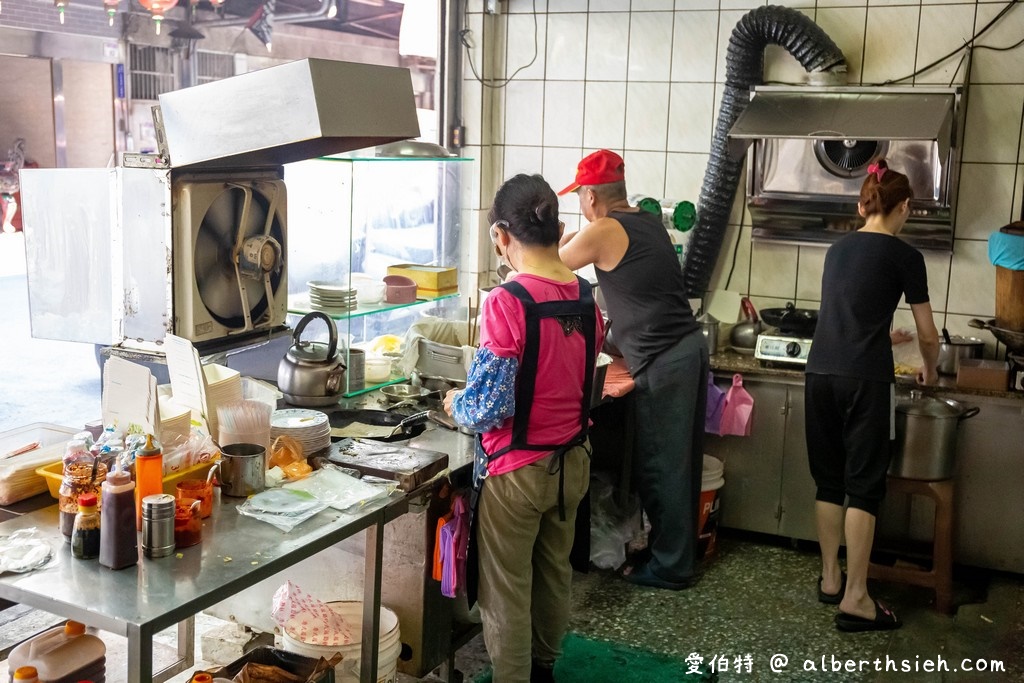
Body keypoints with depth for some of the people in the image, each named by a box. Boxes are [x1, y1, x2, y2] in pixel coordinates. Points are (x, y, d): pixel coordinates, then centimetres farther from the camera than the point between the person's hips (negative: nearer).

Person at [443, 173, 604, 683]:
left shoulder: (506, 302, -23)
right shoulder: (586, 297, -1)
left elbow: (489, 408, -23)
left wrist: (456, 405, -3)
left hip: (517, 470, -7)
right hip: (572, 461, 7)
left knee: (506, 591, 9)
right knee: (554, 573, 23)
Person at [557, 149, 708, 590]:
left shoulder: (602, 232, -11)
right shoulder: (648, 222, 14)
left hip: (663, 362, -9)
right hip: (689, 346, 9)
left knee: (660, 467, 2)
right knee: (680, 461, 17)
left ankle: (670, 567, 13)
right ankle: (680, 552, 30)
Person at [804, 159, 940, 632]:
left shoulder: (838, 249, 16)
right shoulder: (904, 256, 0)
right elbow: (927, 333, 5)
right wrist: (929, 370, 26)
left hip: (820, 372, 6)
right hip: (864, 379, -6)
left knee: (829, 478, 14)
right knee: (864, 485, -1)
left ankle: (830, 579, 22)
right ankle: (854, 599, 1)